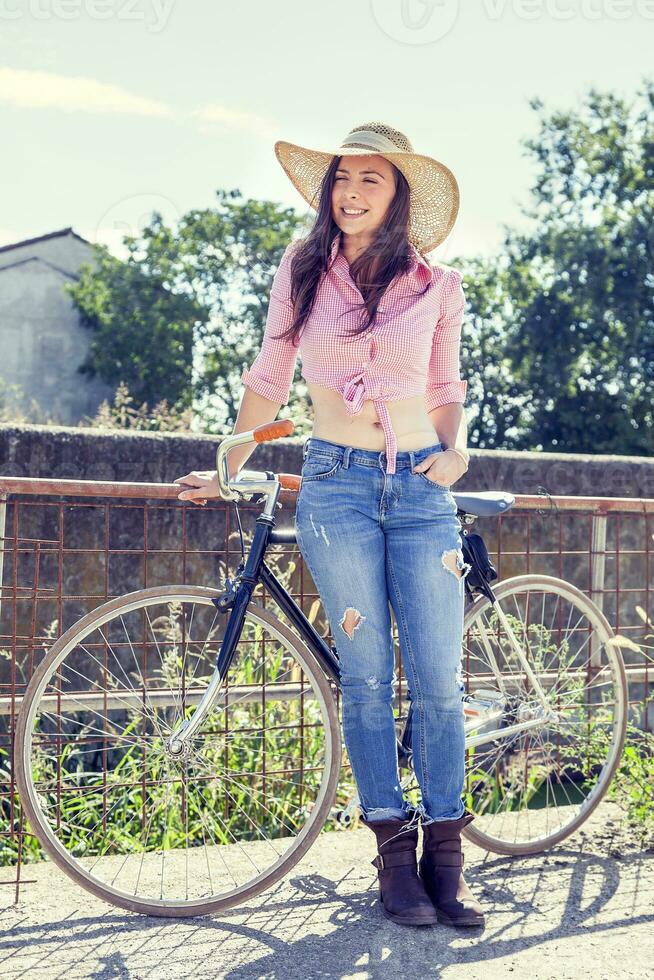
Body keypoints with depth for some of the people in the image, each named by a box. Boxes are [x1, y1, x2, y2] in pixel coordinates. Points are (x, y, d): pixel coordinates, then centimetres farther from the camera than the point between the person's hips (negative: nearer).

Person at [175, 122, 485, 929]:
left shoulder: (437, 287, 7)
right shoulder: (302, 271, 7)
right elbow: (268, 379, 14)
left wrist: (456, 448, -2)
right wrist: (227, 465, 13)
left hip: (422, 490, 1)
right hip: (336, 485, 0)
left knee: (437, 680, -3)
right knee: (366, 677, -1)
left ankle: (444, 856, 9)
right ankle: (393, 850, 10)